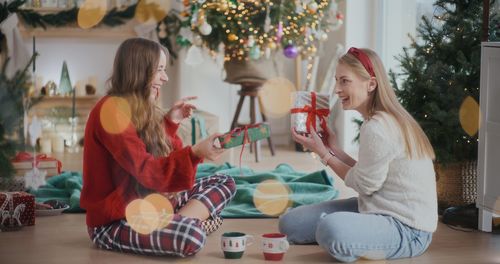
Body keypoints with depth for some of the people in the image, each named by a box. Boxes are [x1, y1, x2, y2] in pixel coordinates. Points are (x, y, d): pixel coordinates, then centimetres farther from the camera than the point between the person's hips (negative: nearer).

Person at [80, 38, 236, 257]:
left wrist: (170, 123, 6)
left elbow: (161, 161, 15)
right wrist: (194, 153, -33)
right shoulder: (111, 110, -17)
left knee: (224, 183, 7)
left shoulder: (142, 109, 12)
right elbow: (146, 171, -24)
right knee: (191, 236, -36)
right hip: (114, 222, -10)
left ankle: (176, 223, -13)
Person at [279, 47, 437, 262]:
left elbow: (364, 185, -12)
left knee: (332, 229, -39)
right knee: (291, 223, 5)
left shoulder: (376, 128, -21)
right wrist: (333, 149, 10)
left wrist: (324, 154, -3)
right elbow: (366, 176, 8)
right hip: (385, 210, 9)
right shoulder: (389, 119, 9)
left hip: (406, 228, -9)